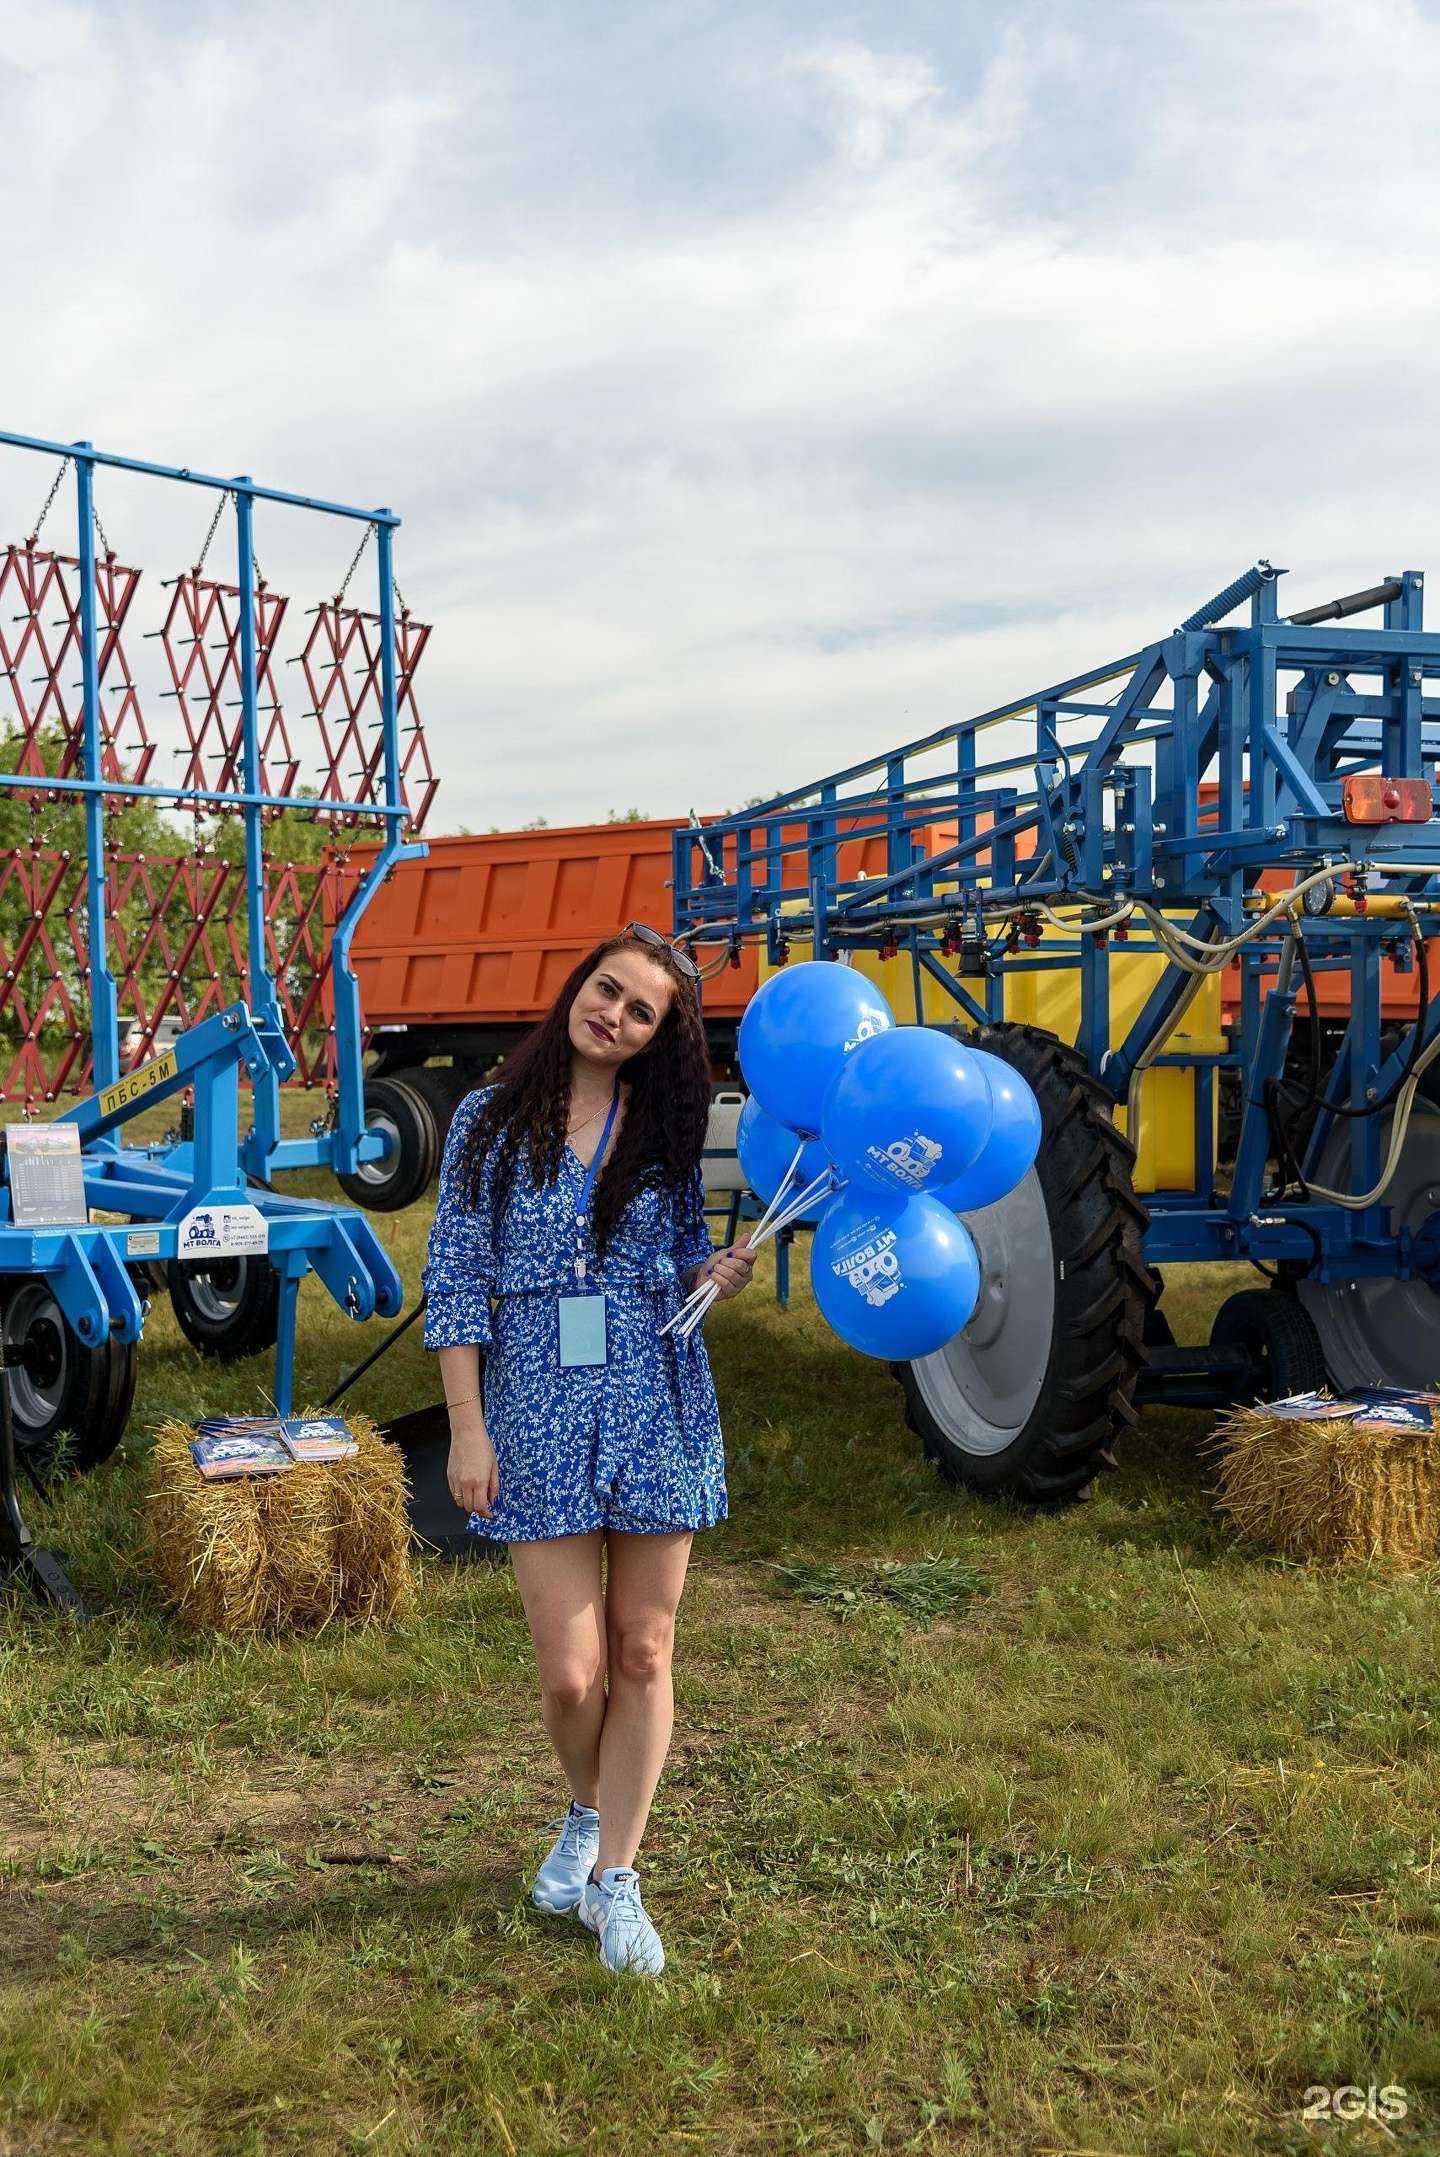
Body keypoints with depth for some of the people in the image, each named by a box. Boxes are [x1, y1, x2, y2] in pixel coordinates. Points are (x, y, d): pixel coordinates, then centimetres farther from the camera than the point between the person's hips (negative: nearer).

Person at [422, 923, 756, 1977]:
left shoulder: (668, 1131, 4)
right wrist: (467, 1427, -7)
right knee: (570, 1671, -1)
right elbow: (456, 1279, -2)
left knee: (642, 1658, 7)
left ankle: (615, 1878, 24)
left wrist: (717, 1271, -11)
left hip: (657, 1408, 2)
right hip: (537, 1408, -1)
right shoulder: (493, 1119, 0)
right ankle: (586, 1815, 32)